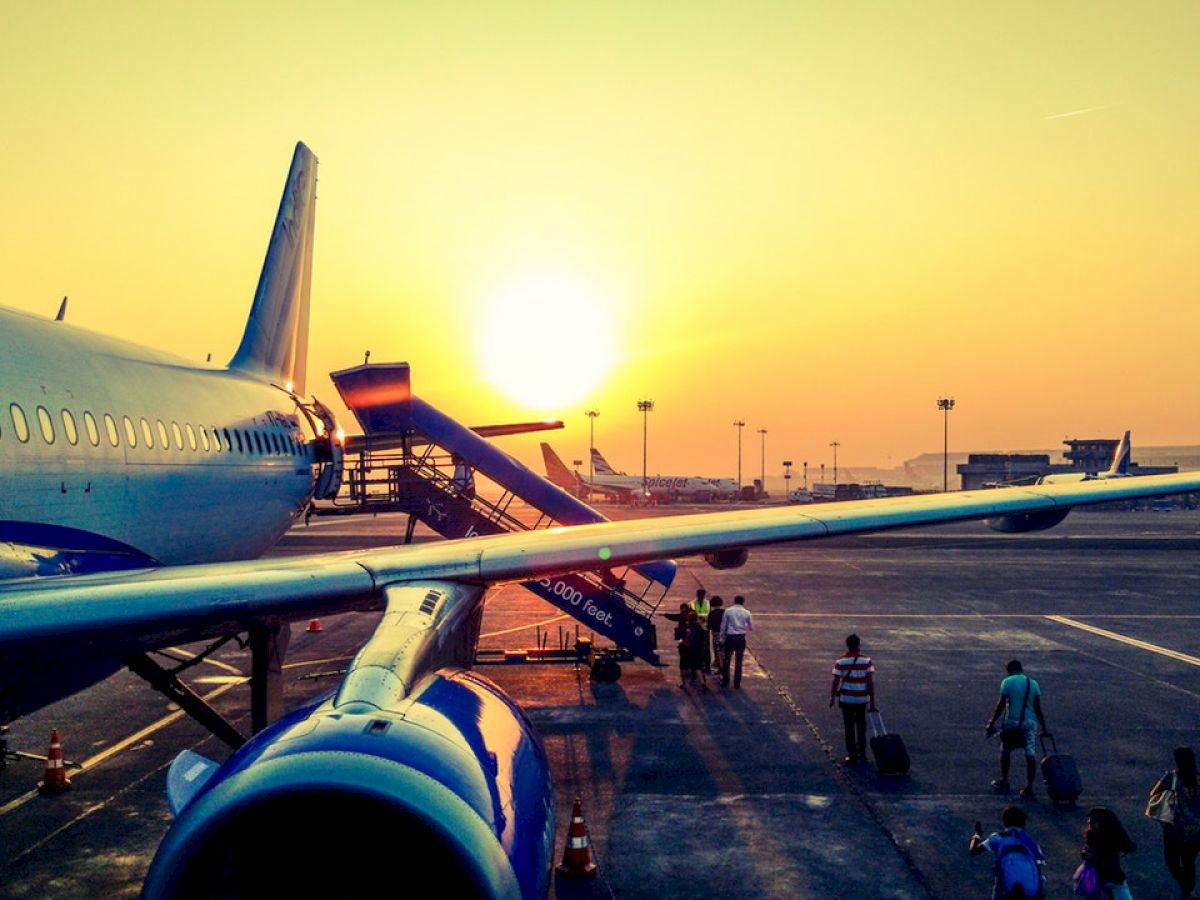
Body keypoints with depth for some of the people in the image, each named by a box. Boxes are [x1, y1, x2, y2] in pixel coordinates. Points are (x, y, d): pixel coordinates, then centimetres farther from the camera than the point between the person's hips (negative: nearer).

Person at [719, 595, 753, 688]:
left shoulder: (728, 611, -3)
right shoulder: (747, 613, -1)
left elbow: (723, 626, 0)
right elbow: (751, 627, 6)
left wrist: (722, 638, 9)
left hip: (730, 638, -1)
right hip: (741, 638, 1)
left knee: (726, 660, 10)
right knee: (739, 661, 10)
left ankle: (725, 681, 11)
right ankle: (737, 683, 13)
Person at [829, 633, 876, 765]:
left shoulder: (840, 661, -8)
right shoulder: (867, 661, -7)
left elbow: (836, 681, -8)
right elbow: (871, 682, -9)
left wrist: (832, 697, 4)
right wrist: (872, 701, -5)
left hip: (846, 699, -1)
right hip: (862, 700, 1)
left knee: (849, 728, 9)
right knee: (861, 727, 18)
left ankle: (852, 756, 9)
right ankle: (862, 753, 21)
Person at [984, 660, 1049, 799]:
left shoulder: (1007, 682, -3)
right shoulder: (1033, 683, 7)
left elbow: (1001, 705, -6)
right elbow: (1038, 708, 5)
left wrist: (992, 722, 1)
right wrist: (1044, 728, 10)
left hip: (1012, 722, -2)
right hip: (1030, 722, 2)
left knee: (1005, 751, 17)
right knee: (1031, 755, 0)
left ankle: (1003, 783, 25)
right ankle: (1029, 788, -4)